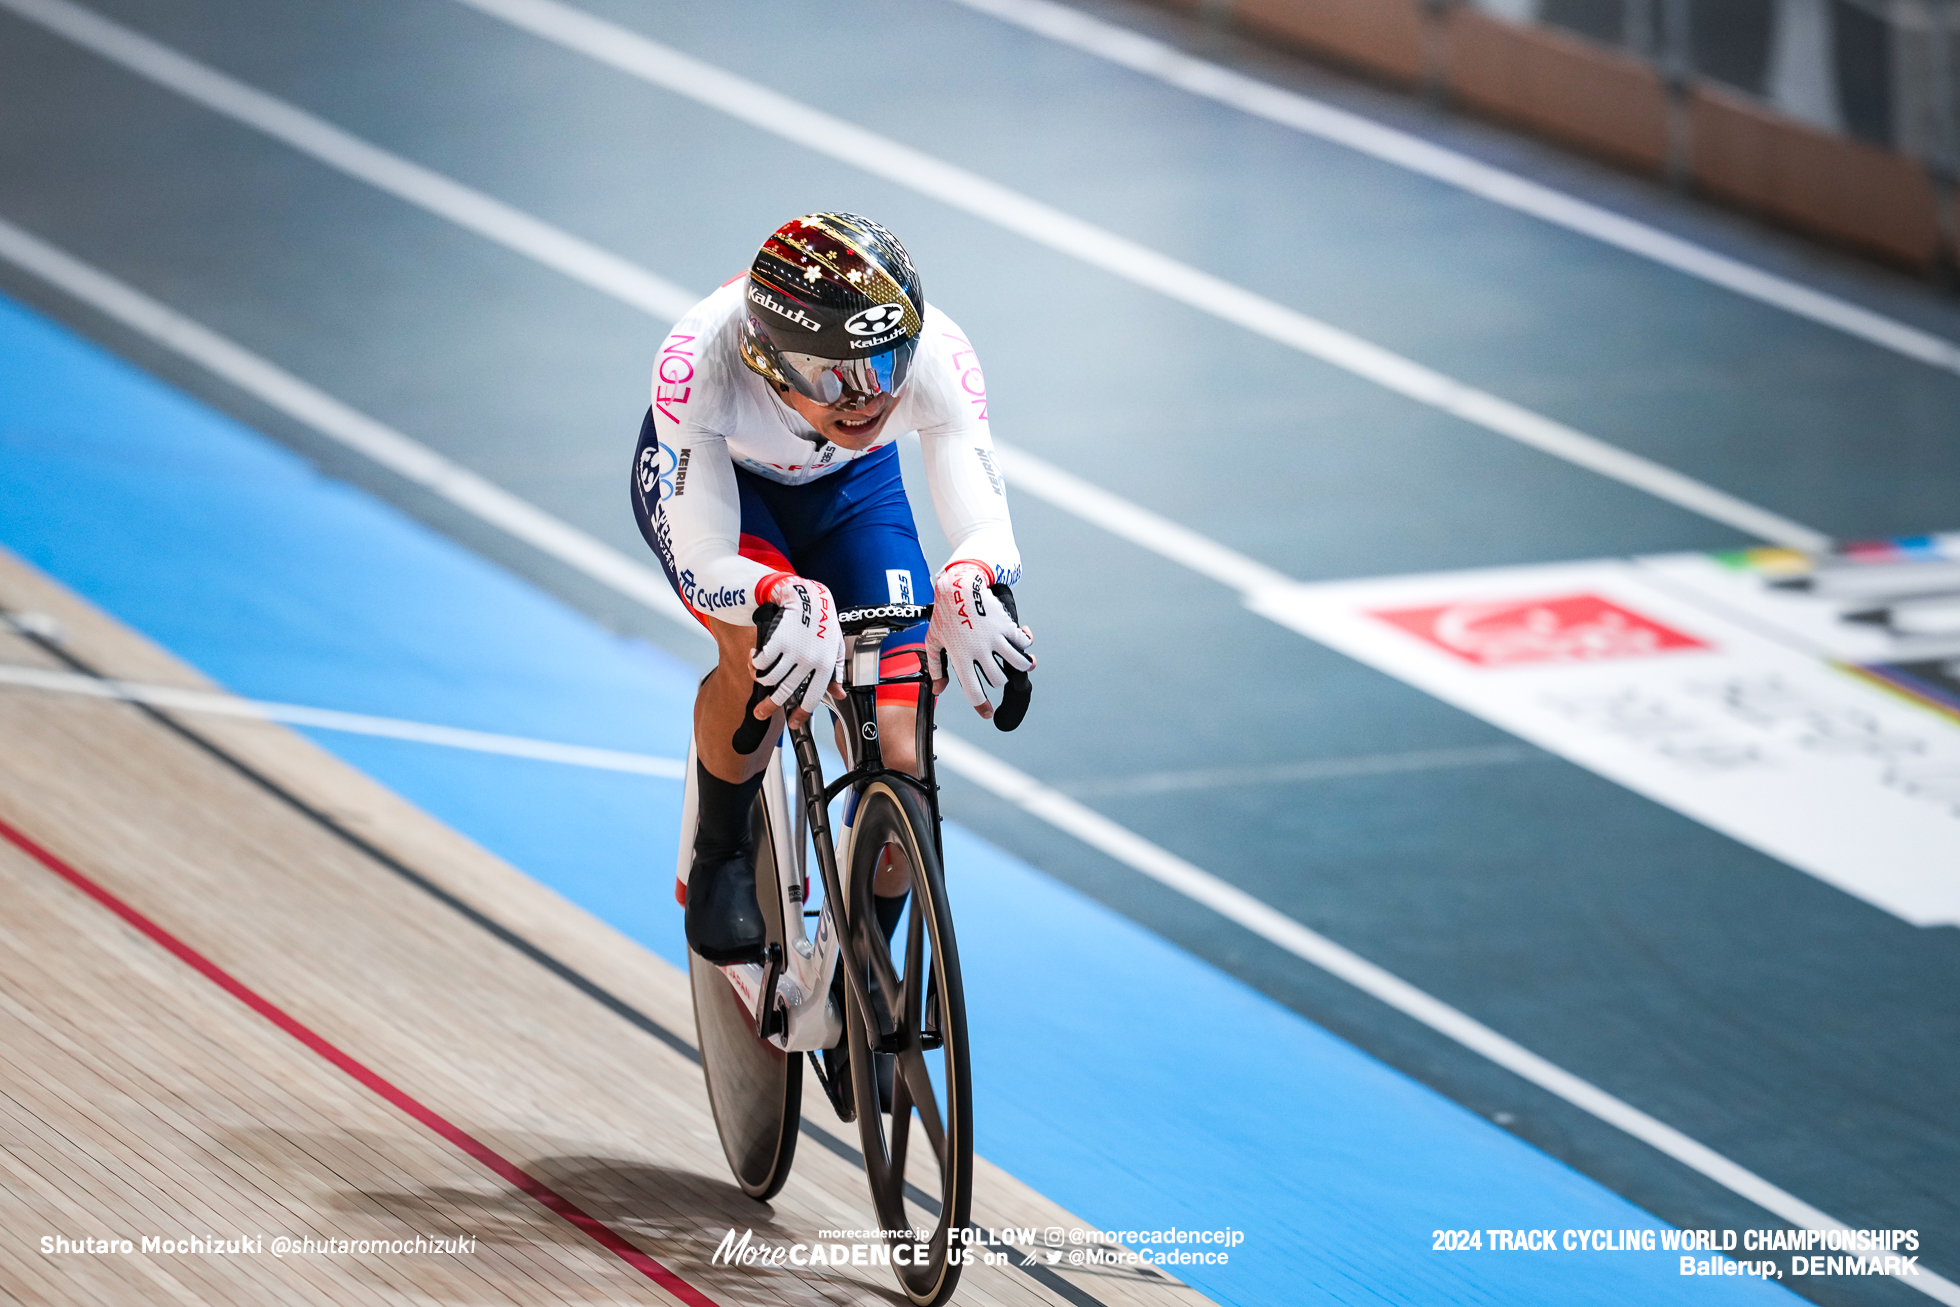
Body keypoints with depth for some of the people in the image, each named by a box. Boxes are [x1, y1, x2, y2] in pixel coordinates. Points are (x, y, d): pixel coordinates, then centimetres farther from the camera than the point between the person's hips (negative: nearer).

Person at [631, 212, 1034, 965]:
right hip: (711, 478, -2)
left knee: (899, 760, -11)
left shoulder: (935, 355, -38)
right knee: (762, 645, -34)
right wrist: (789, 601, -64)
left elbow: (987, 525, -38)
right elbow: (702, 561, -42)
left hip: (849, 485, 2)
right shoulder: (701, 359, -43)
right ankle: (719, 865, -5)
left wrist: (968, 585, -63)